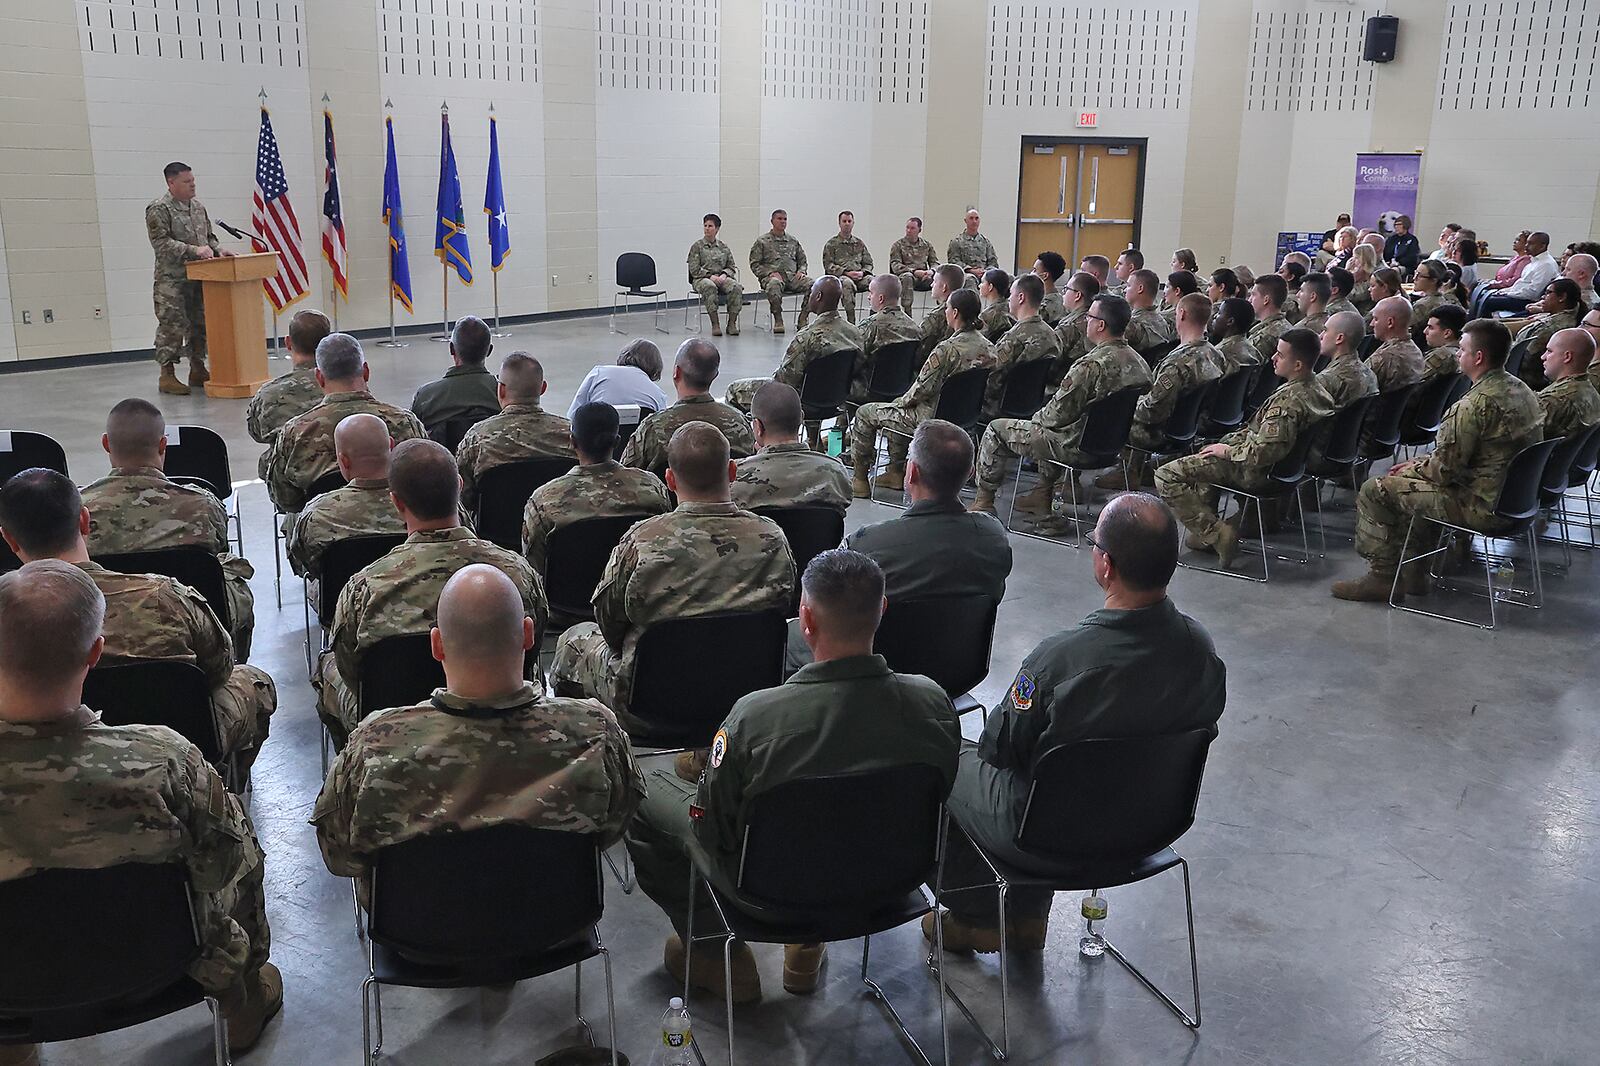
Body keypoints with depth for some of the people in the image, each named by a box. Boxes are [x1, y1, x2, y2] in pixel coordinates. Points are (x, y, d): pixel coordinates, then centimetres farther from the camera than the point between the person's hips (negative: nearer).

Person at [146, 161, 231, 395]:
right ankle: (167, 374, 0)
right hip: (172, 280, -7)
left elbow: (209, 236, 24)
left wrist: (217, 249, 3)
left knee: (199, 324, 10)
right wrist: (193, 250, -24)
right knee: (172, 326, -7)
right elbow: (161, 242, -16)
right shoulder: (158, 209, -8)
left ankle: (198, 370, 20)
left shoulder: (198, 207, 15)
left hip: (199, 277, 7)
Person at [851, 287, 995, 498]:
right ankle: (896, 473, 36)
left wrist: (901, 401, -1)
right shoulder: (987, 347, -2)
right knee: (899, 409, 33)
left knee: (864, 413, 9)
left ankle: (859, 480, 17)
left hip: (935, 418, -8)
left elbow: (922, 390, -24)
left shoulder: (948, 349, -27)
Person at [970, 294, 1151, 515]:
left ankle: (983, 501, 17)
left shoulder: (1091, 365, -27)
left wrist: (1035, 419, 1)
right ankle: (1043, 494, 36)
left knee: (996, 429, 6)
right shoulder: (1139, 362, -1)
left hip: (1079, 447, -8)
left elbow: (1057, 414, -22)